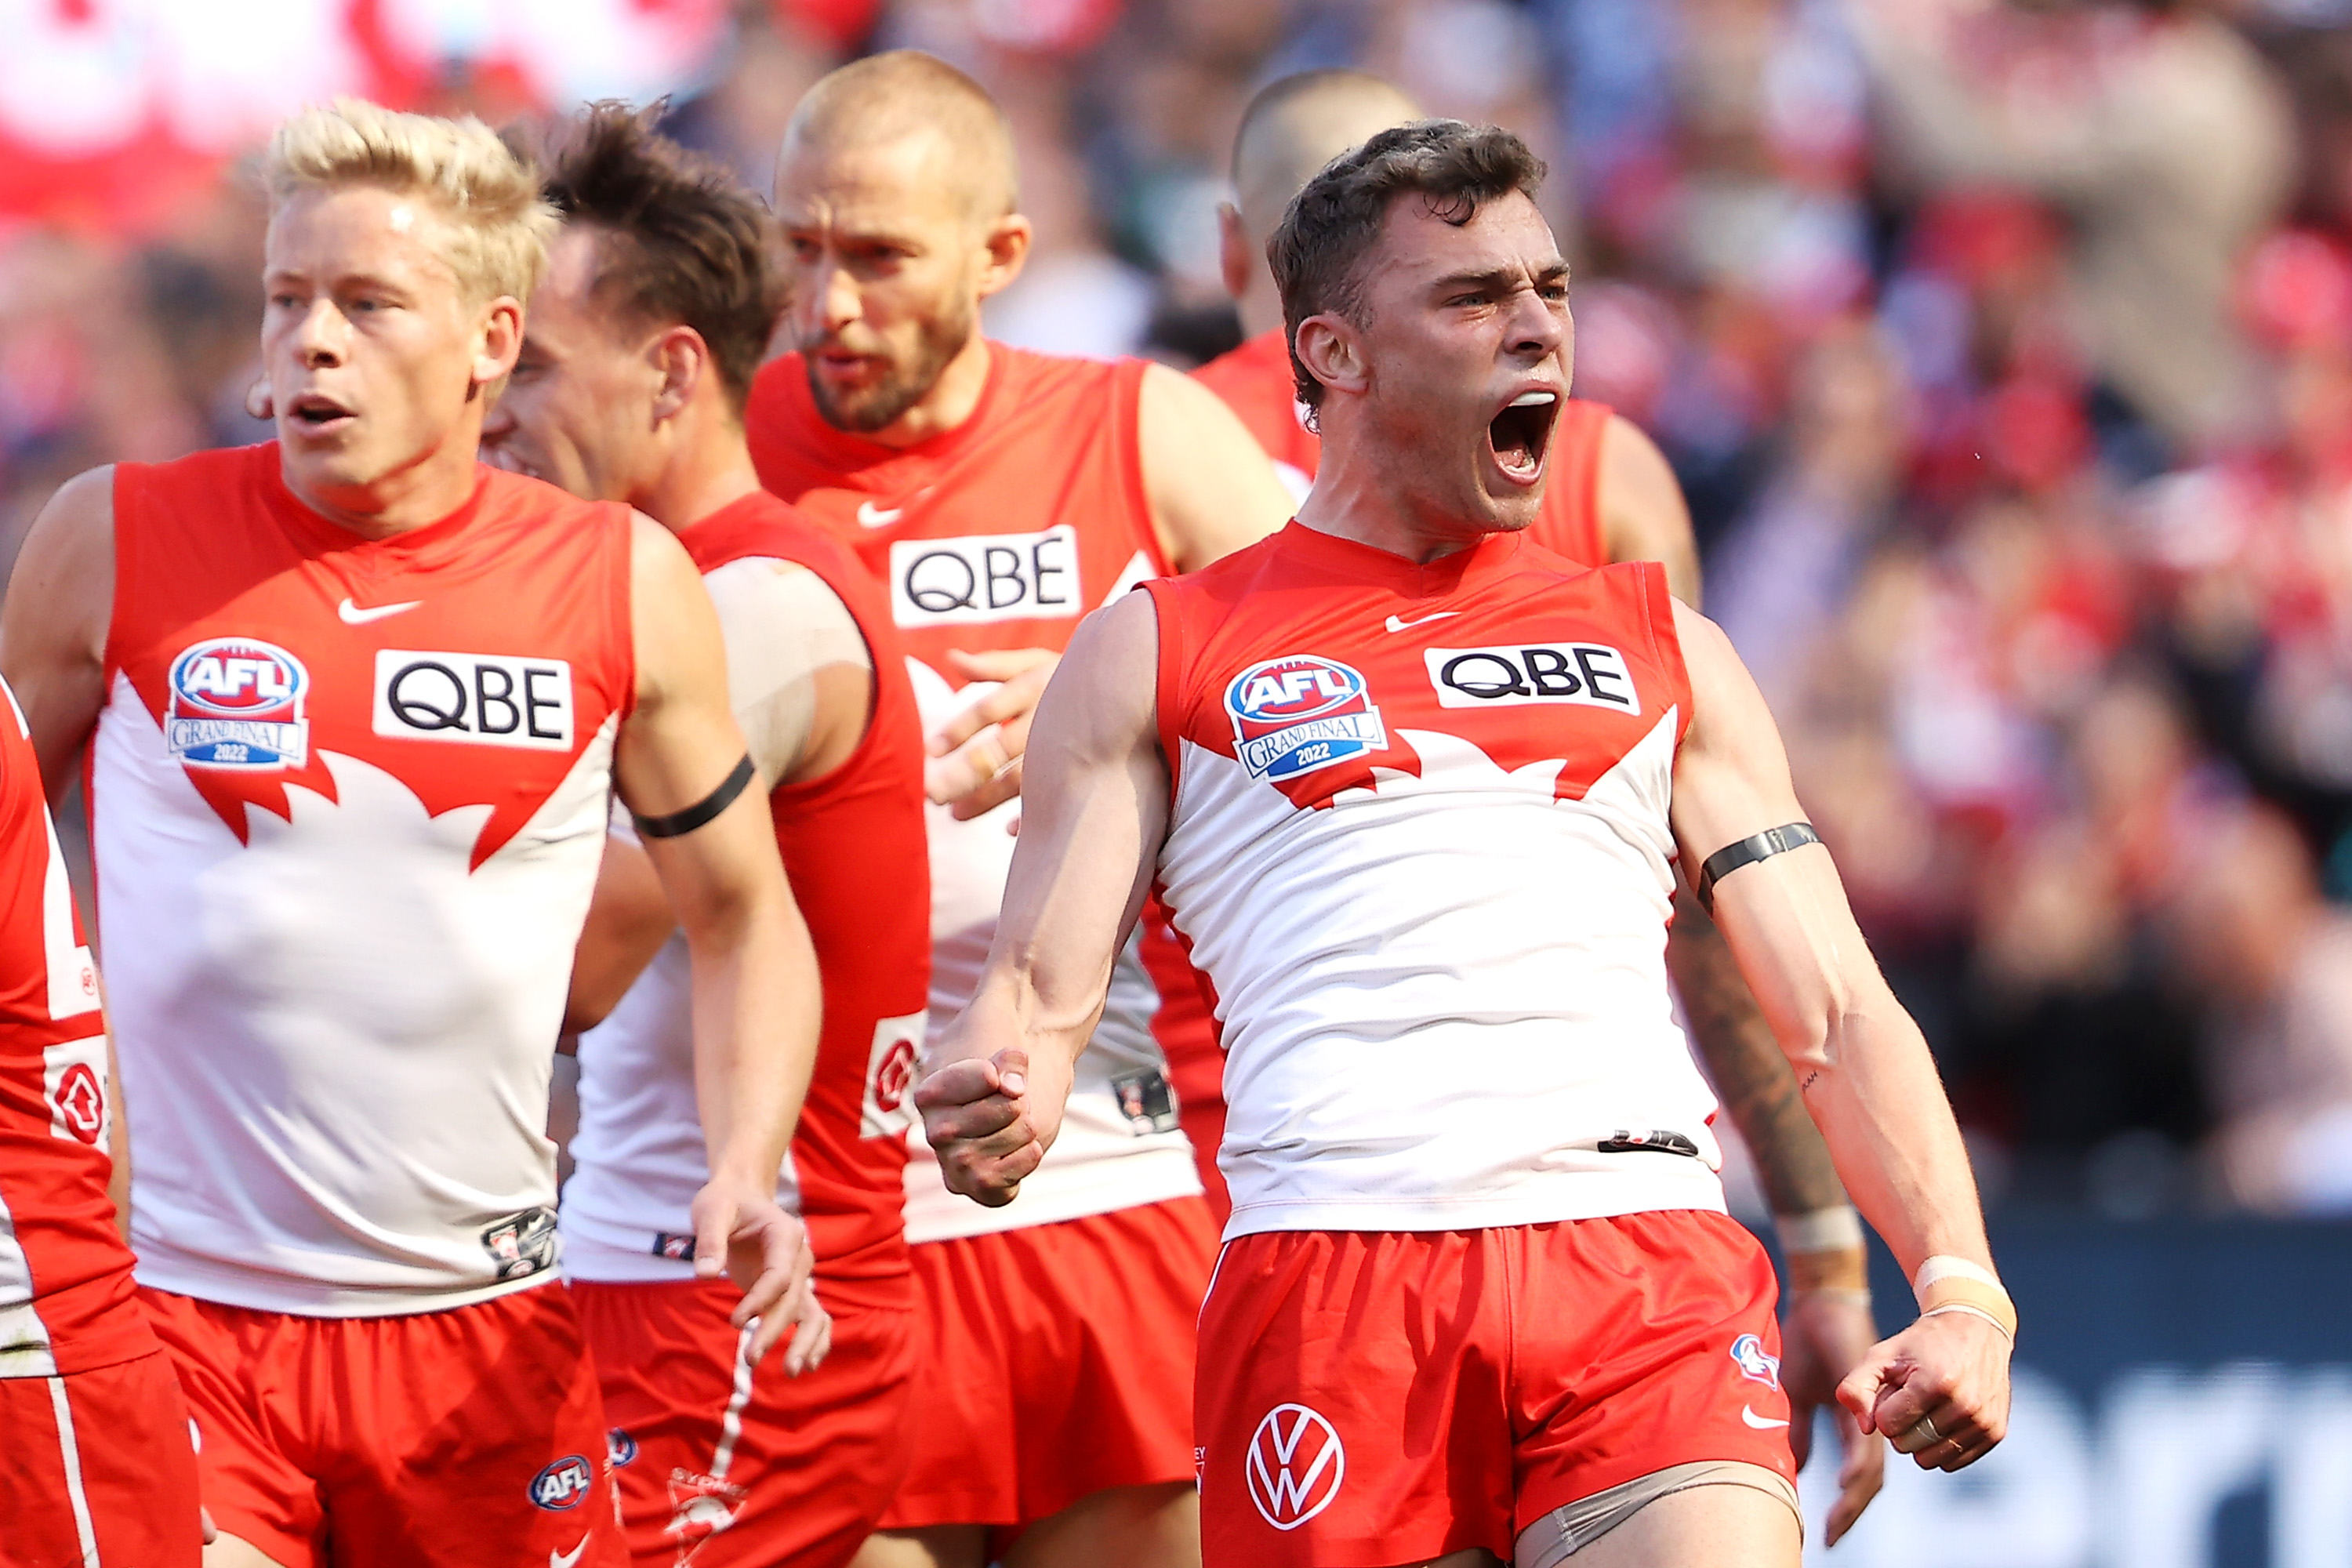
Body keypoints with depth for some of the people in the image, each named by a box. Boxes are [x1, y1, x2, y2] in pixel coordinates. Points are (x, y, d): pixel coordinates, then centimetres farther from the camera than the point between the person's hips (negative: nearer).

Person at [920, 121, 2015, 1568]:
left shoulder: (1664, 651, 23)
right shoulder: (1156, 657, 17)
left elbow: (1840, 1014, 18)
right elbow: (1042, 990, 10)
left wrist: (1962, 1292, 1)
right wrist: (996, 1106, -16)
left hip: (1651, 1271, 1)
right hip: (1330, 1272, -1)